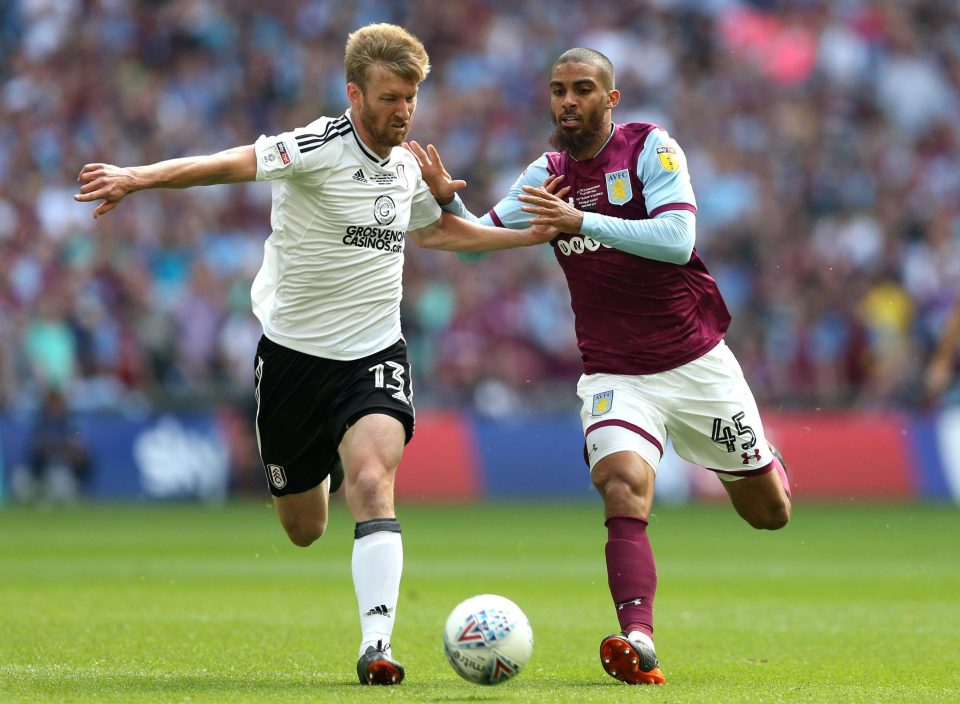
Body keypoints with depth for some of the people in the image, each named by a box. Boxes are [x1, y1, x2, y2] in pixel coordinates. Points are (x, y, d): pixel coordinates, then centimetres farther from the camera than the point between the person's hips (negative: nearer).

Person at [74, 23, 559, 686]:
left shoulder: (407, 167, 3)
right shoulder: (319, 148, -16)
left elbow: (436, 228, 26)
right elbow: (234, 163, -33)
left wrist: (529, 234, 23)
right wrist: (139, 177, -48)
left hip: (374, 356, 2)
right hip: (295, 352, -2)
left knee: (372, 481, -26)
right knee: (303, 530, 11)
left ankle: (377, 644, -30)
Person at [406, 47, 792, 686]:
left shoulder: (651, 148, -10)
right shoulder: (548, 174, 4)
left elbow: (677, 240, -23)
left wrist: (582, 220, -29)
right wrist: (447, 199, -9)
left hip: (696, 363, -1)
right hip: (615, 375, 2)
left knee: (768, 513, 12)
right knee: (624, 489, -28)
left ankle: (765, 466, 49)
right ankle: (638, 643, -40)